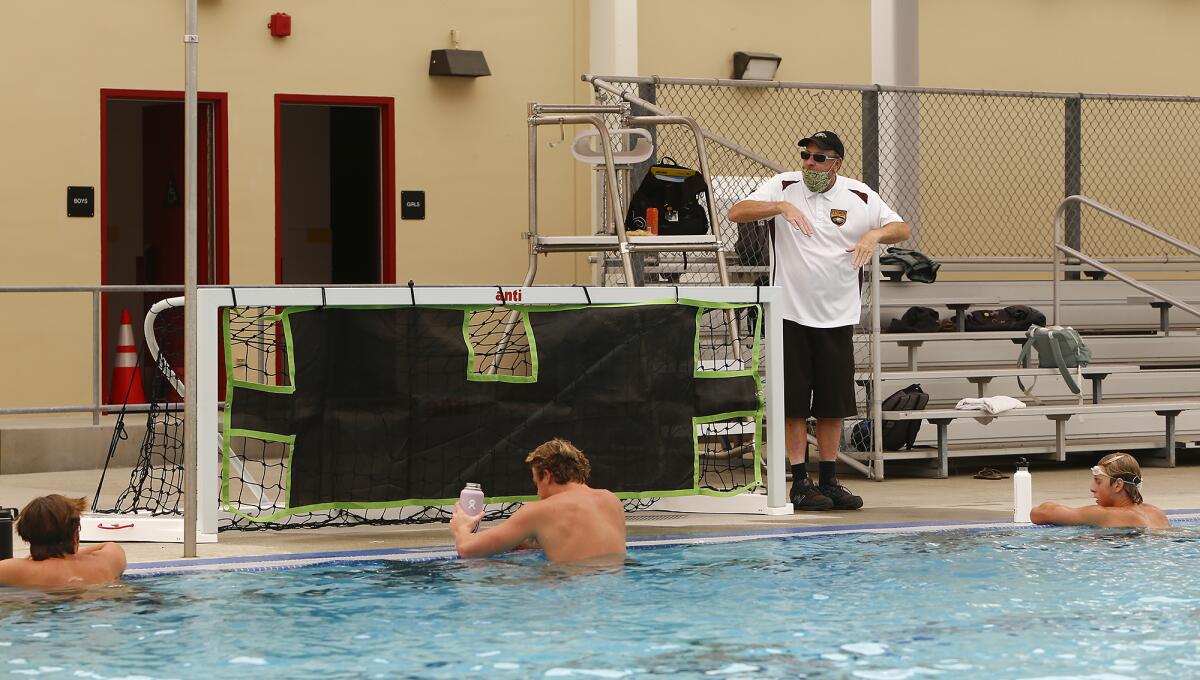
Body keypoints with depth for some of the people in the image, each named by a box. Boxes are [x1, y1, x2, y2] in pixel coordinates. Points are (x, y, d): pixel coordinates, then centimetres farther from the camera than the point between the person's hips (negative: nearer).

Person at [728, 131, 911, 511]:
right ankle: (800, 483, 4)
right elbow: (736, 212, -11)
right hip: (791, 312, -2)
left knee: (833, 404, 7)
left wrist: (876, 234, -15)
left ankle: (829, 481, 16)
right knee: (794, 403, -2)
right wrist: (781, 206, -26)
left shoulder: (859, 197, 3)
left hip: (837, 316, 2)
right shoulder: (785, 187, -2)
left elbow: (903, 229, 7)